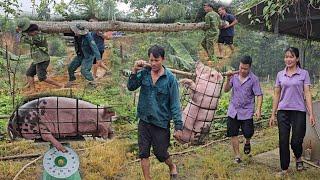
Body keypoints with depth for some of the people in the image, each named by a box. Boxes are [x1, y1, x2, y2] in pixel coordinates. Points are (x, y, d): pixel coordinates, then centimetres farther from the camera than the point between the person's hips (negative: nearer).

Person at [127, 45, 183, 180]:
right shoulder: (144, 73, -4)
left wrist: (178, 127, -12)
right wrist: (134, 71, -24)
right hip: (144, 121, 3)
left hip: (161, 122, -3)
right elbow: (131, 87, -10)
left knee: (161, 153, 10)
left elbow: (175, 104, -10)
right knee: (143, 153, 8)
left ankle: (172, 167, 42)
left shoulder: (170, 78, -12)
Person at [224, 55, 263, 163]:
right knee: (233, 134, 4)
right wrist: (228, 80, -14)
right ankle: (237, 156, 18)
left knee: (248, 133, -6)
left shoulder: (254, 79, -6)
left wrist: (258, 109, -20)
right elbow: (226, 90, 3)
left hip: (247, 112, -3)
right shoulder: (234, 76, 3)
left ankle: (247, 143, 30)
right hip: (233, 111, 3)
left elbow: (259, 95, -8)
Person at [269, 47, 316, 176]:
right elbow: (276, 95, 11)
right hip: (283, 112, 2)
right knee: (283, 141, 3)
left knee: (296, 141, -4)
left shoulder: (304, 74, 1)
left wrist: (311, 113, -10)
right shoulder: (280, 75, 8)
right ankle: (284, 169, 16)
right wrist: (273, 114, 9)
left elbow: (307, 94, -3)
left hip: (298, 112, -2)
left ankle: (298, 158, 30)